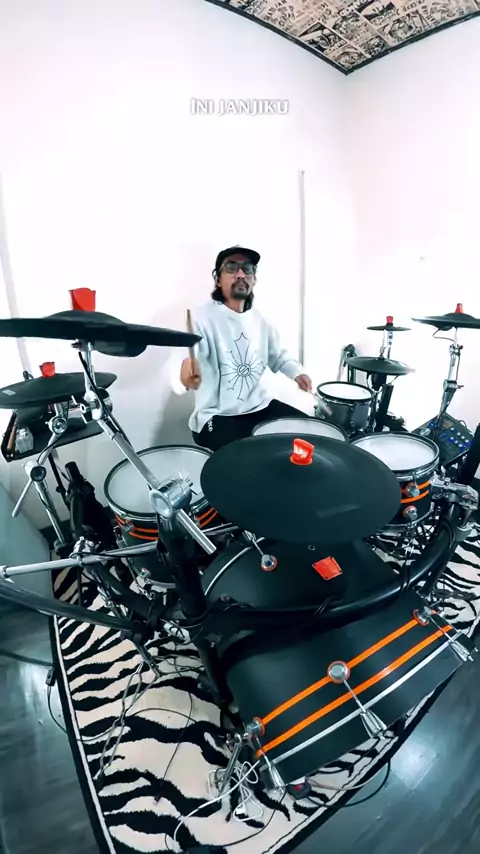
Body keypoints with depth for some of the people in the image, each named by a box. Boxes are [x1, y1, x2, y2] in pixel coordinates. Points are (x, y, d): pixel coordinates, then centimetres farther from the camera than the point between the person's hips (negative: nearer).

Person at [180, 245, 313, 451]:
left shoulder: (258, 319, 6)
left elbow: (277, 354, 22)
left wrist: (297, 372, 4)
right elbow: (183, 359, -32)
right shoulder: (202, 318, -16)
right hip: (217, 416, -6)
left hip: (261, 406, 7)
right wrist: (186, 372, -55)